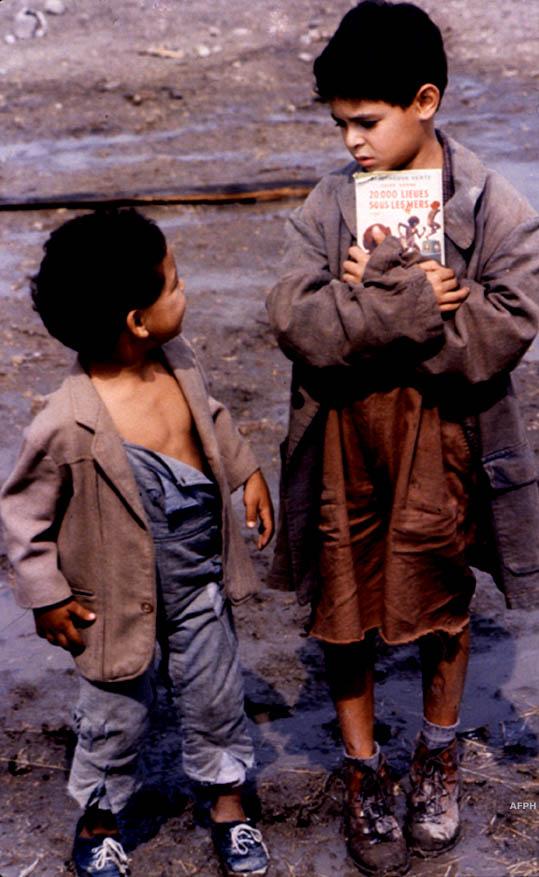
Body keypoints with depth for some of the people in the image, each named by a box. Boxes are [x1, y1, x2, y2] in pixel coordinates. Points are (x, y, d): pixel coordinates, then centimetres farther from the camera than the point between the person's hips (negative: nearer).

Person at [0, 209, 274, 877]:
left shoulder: (177, 360, -10)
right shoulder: (69, 425, -30)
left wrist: (246, 472, 14)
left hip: (199, 583, 5)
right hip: (122, 597, -5)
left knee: (214, 698, 21)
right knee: (116, 718, 16)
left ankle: (227, 801, 46)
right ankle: (99, 820, 44)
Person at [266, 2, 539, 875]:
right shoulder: (329, 204, -6)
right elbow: (297, 322, -16)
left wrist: (371, 300, -21)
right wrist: (406, 301, -26)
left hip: (441, 442, -1)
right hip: (343, 440, 2)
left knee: (442, 608, 17)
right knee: (343, 613, 12)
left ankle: (438, 755, 43)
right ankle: (364, 773, 34)